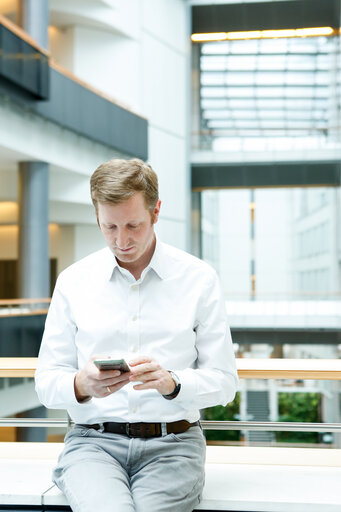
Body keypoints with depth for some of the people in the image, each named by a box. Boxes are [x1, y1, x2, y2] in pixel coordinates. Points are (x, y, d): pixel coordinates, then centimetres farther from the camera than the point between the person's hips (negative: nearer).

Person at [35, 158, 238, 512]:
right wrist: (82, 385, -16)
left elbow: (223, 382, 3)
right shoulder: (73, 280, 8)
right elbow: (46, 383, 7)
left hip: (172, 442, 0)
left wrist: (171, 382, -16)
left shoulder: (199, 279, 5)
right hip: (93, 440, 0)